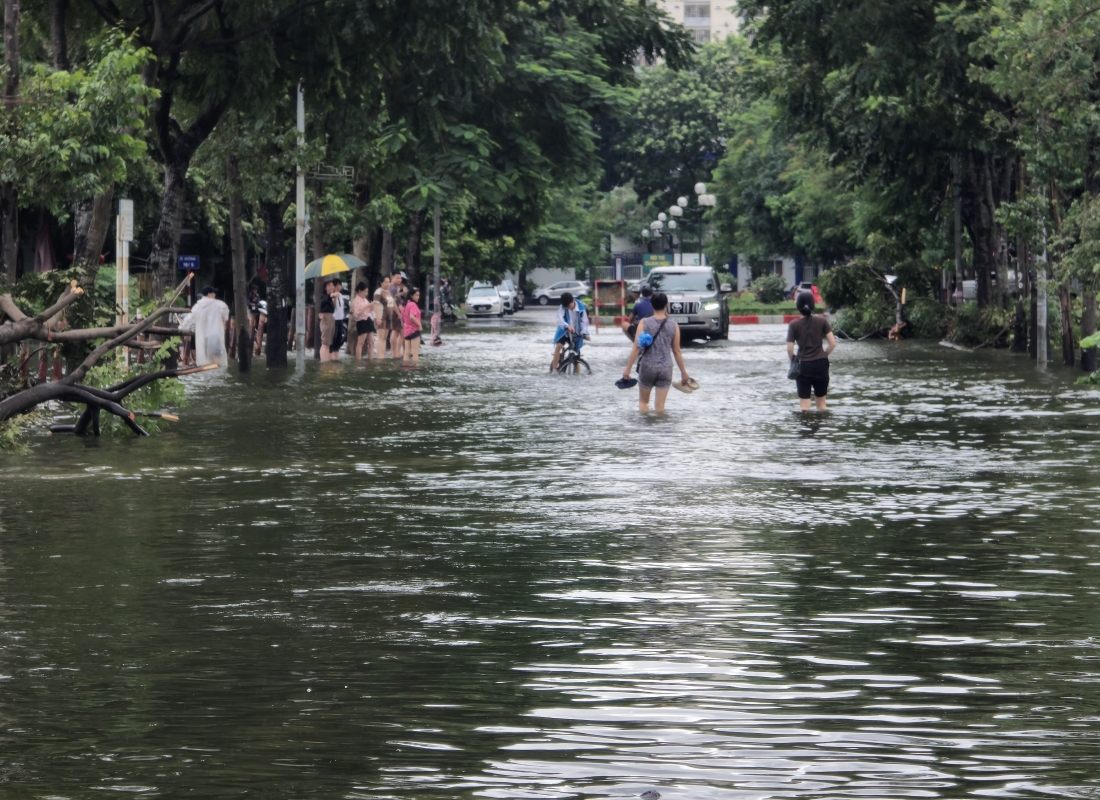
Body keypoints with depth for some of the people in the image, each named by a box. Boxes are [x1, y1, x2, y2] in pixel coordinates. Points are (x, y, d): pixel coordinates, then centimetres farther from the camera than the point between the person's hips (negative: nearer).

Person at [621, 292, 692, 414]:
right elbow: (676, 351, 4)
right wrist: (683, 372, 14)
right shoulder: (673, 326, -1)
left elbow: (636, 348, -10)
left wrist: (628, 368, -5)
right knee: (660, 406, 6)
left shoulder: (644, 322, -6)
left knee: (643, 401, 16)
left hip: (647, 367, -1)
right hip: (665, 369, 1)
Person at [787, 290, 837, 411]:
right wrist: (824, 355, 12)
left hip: (803, 365, -2)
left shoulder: (794, 325, -5)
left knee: (804, 404, 4)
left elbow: (790, 349, -7)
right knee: (821, 402, 14)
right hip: (821, 364, 2)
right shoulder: (822, 321, -2)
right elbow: (832, 343, -4)